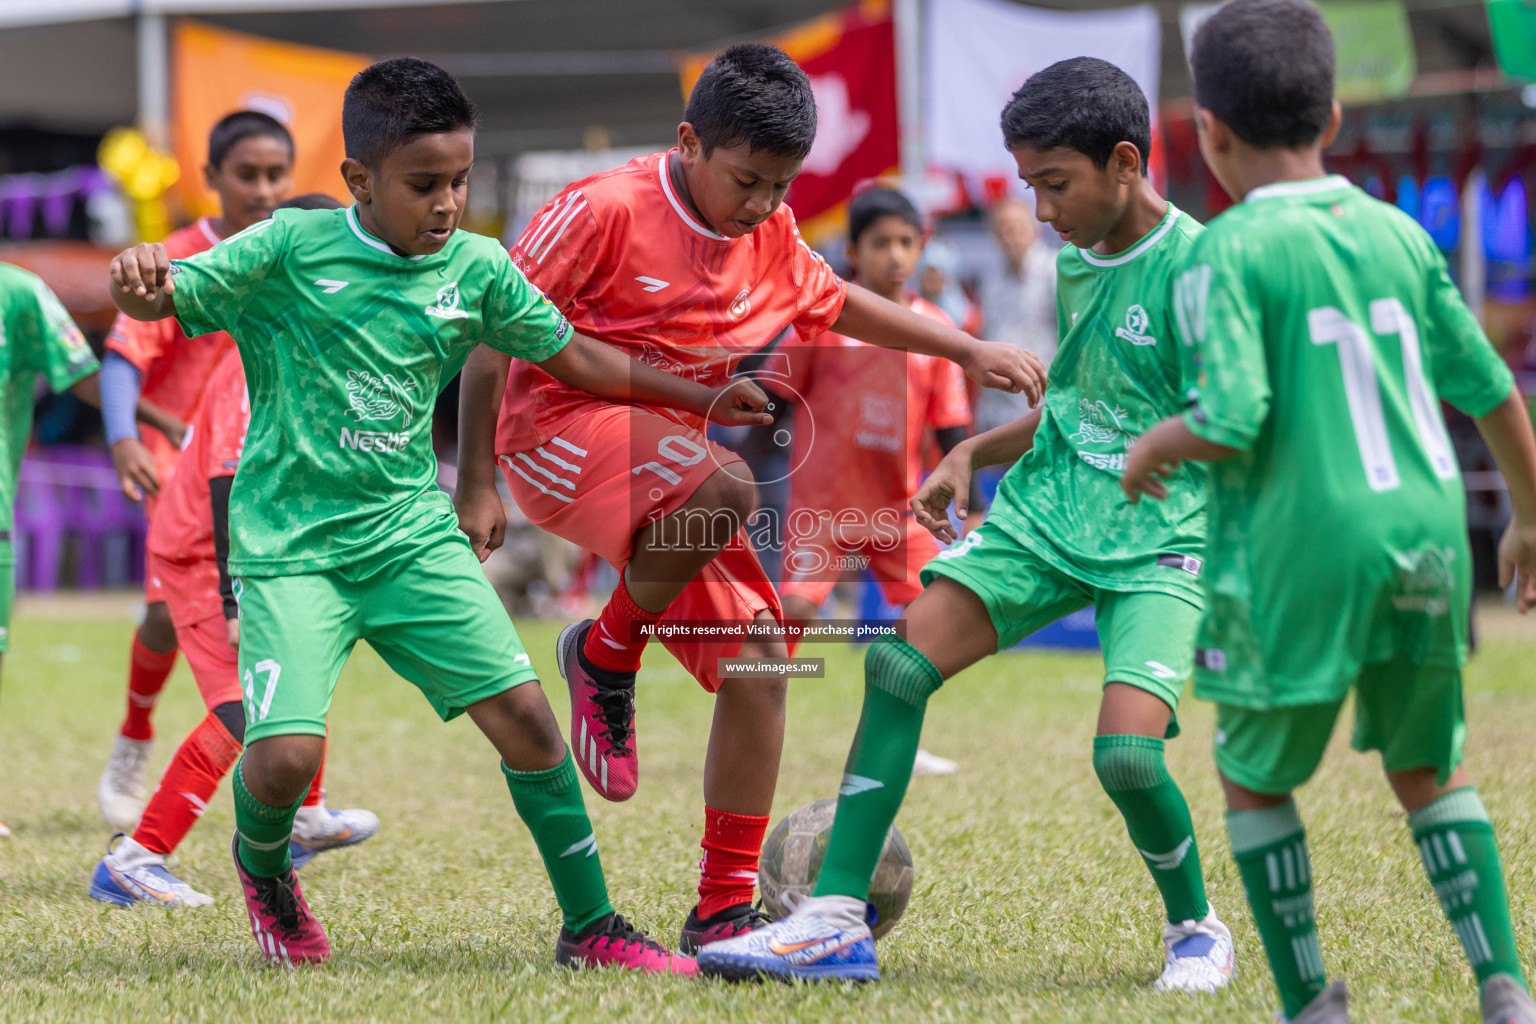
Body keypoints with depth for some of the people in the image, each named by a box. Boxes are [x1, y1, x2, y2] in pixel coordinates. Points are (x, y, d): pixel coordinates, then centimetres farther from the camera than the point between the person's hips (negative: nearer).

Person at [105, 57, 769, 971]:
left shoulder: (477, 269, 2)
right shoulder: (291, 249, -9)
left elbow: (575, 356, 13)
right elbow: (167, 298, -13)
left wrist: (704, 399, 9)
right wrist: (139, 277, -38)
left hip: (412, 533, 4)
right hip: (291, 543, -4)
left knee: (522, 711, -7)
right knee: (286, 753, -18)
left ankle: (592, 927, 8)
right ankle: (262, 868, 19)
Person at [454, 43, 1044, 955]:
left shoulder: (772, 237, 4)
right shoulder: (607, 210, -16)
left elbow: (839, 304, 25)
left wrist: (970, 352, 18)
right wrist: (477, 484, -12)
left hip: (663, 449, 7)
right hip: (558, 427, -7)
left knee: (759, 656, -6)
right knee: (728, 489, -36)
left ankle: (725, 912, 1)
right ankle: (605, 655, -9)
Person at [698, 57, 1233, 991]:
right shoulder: (1076, 262, 11)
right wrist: (975, 452, 14)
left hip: (1158, 543, -7)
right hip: (1044, 516, 7)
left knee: (1127, 751, -25)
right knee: (900, 662, -13)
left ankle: (1197, 929, 6)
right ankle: (836, 922, -10)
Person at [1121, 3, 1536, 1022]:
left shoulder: (1230, 254, -9)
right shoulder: (1398, 232, 7)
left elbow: (1234, 421, -19)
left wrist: (1152, 449, 3)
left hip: (1302, 551, -5)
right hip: (1426, 533, 5)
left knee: (1253, 773, 15)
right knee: (1428, 767, 20)